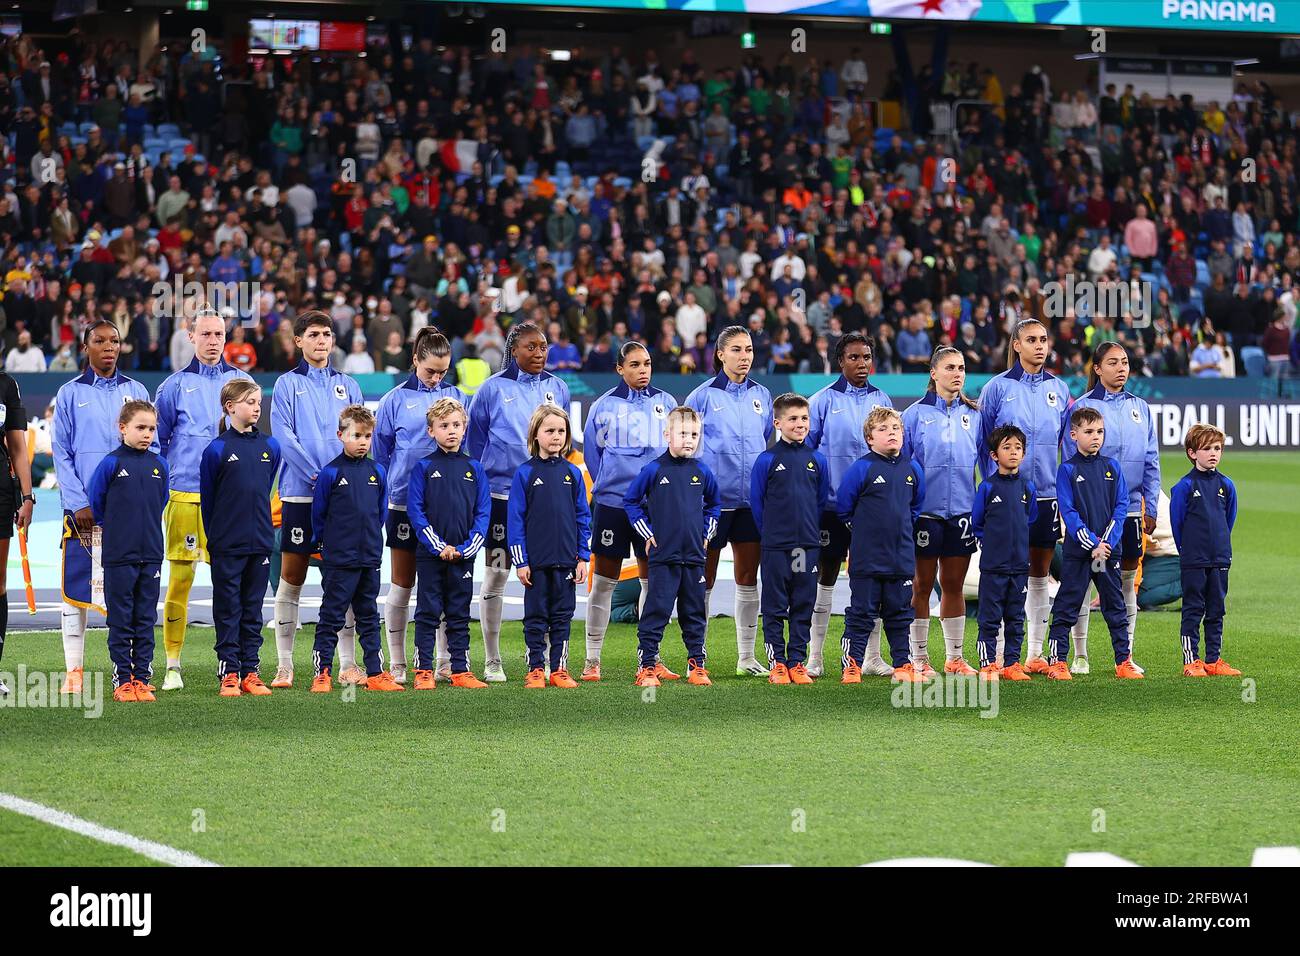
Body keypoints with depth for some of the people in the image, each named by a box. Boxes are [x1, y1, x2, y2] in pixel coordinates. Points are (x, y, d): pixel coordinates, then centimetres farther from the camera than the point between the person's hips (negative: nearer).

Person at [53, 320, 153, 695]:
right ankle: (73, 671, 1)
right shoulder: (70, 394, 5)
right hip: (82, 507, -1)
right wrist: (78, 504, -9)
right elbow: (62, 454, 2)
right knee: (76, 587, -3)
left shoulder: (135, 392, 10)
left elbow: (151, 448, 10)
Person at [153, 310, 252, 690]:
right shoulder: (175, 385, 6)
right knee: (179, 580, -2)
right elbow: (156, 441, 10)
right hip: (184, 497, -2)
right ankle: (172, 665, 2)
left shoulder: (241, 381, 11)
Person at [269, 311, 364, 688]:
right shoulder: (288, 384, 4)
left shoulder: (347, 385, 15)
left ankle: (347, 663, 4)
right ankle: (285, 664, 3)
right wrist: (315, 475, -16)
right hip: (300, 493, -3)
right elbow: (283, 436, -7)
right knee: (291, 578, -1)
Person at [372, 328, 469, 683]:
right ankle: (397, 665, 9)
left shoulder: (457, 398, 7)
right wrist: (387, 492, 2)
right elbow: (380, 455, 6)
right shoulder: (396, 400, 2)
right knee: (402, 585, 3)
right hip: (405, 504, -2)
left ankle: (445, 663, 10)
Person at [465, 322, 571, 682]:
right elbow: (475, 442, 5)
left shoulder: (557, 388, 7)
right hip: (502, 495, -3)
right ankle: (492, 662, 8)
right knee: (495, 578, 1)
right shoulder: (493, 389, -1)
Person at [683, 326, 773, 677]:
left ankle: (746, 657, 11)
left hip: (752, 499, 4)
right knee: (704, 578, 1)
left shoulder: (762, 396, 9)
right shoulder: (703, 396, -3)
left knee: (748, 578, 6)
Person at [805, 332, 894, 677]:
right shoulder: (822, 401, 0)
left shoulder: (882, 401, 10)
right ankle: (814, 656, 7)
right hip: (832, 503, -3)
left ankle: (872, 656, 10)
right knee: (826, 575, 2)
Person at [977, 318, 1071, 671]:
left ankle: (1035, 654, 13)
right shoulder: (998, 387, -2)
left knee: (1039, 575, 8)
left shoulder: (1058, 389, 8)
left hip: (1047, 494, 4)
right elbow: (982, 443, 1)